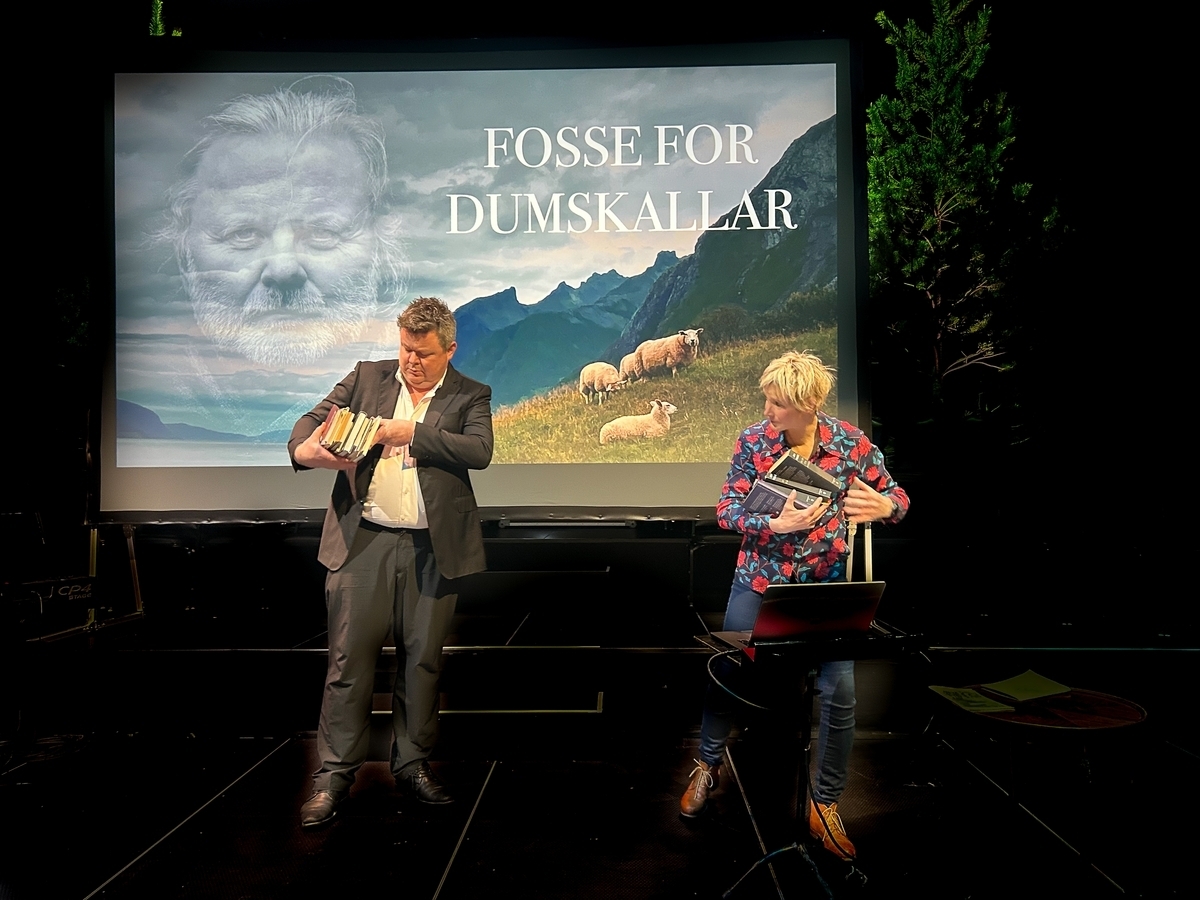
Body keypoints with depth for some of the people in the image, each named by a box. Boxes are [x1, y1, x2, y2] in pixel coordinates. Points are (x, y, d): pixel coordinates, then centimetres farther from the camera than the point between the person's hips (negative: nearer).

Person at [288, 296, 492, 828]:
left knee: (422, 660, 9)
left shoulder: (470, 396, 6)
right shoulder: (365, 378, 10)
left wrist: (411, 432, -20)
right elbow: (311, 422, 3)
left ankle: (412, 764, 26)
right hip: (363, 542, 0)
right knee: (349, 660, 2)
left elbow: (479, 451, -12)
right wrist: (306, 450, -21)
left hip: (431, 549, 0)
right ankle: (335, 773, 16)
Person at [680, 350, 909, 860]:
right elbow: (726, 511, -9)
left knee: (839, 693, -3)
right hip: (759, 579, 1)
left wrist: (884, 506, -26)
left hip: (825, 586, 0)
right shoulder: (753, 441, -10)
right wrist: (777, 524, -27)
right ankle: (708, 765, 36)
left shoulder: (852, 443, -11)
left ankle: (826, 803, 19)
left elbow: (897, 496, -1)